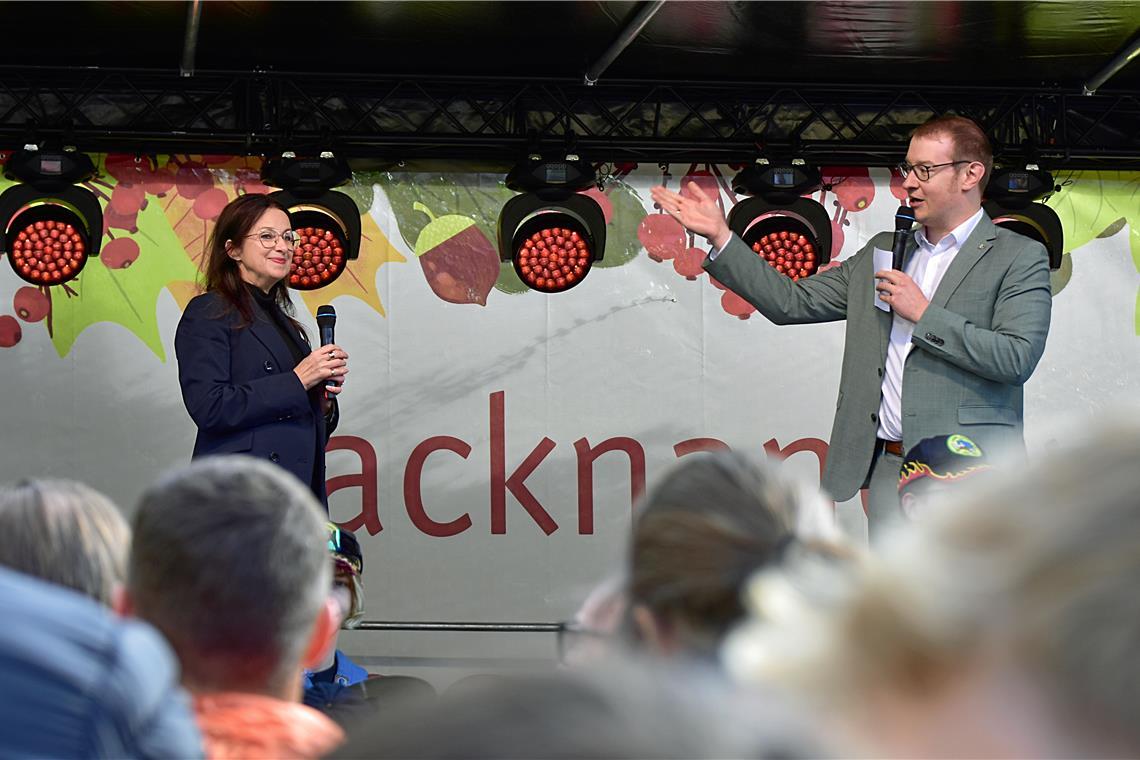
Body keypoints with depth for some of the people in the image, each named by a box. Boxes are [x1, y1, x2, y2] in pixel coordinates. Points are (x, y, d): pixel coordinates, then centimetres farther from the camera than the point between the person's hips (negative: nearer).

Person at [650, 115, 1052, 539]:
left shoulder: (1020, 258, 1)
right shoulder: (882, 253, 19)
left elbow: (1018, 358, -12)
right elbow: (792, 303, 17)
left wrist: (924, 314, -10)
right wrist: (720, 236, 11)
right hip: (888, 468, 5)